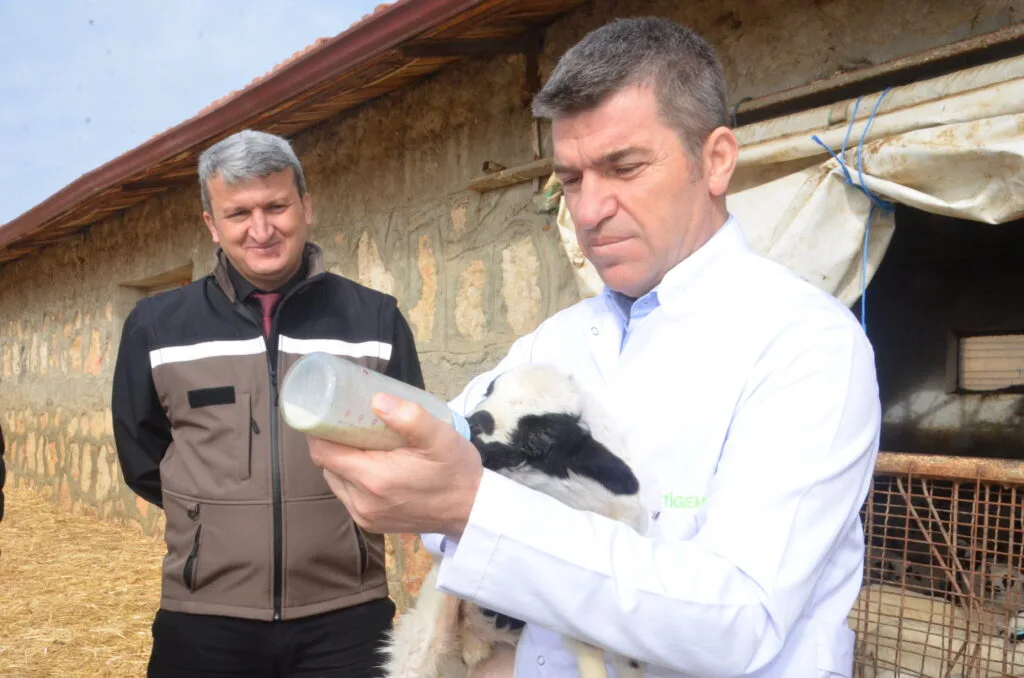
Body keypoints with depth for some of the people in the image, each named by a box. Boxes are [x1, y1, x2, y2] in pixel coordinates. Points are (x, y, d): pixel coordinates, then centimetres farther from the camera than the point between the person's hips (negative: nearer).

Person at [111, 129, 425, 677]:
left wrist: (342, 503, 0)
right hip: (203, 620, 1)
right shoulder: (156, 326, 3)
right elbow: (142, 461, 12)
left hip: (348, 615, 0)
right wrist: (214, 512, 7)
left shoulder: (376, 319, 2)